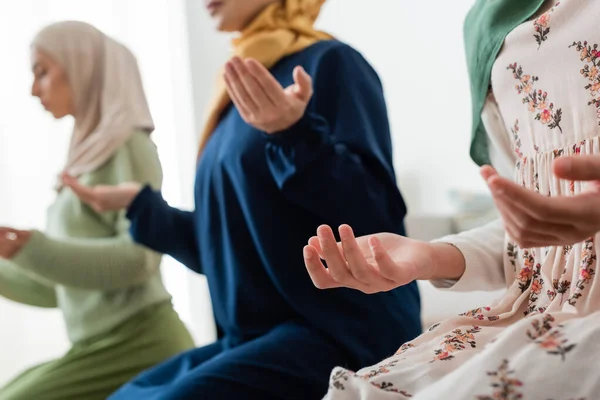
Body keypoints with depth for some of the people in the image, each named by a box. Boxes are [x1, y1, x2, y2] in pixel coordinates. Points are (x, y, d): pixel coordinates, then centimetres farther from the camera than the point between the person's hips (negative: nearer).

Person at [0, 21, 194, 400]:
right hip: (105, 348, 8)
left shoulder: (128, 146, -7)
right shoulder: (92, 156, 16)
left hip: (136, 346, -8)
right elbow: (61, 287, 19)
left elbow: (138, 259, -20)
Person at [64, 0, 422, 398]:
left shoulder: (328, 63, -7)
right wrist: (139, 205, 21)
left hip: (341, 333, -8)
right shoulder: (242, 90, 15)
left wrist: (298, 135, -28)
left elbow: (377, 216, -17)